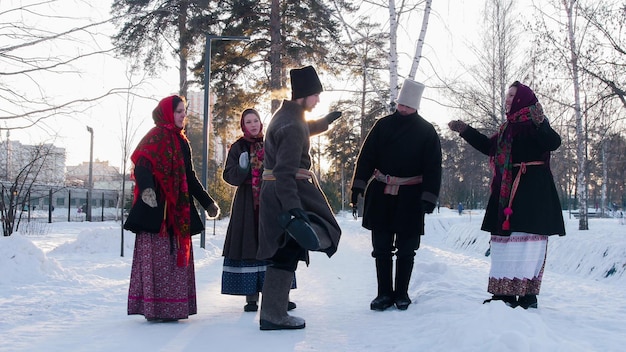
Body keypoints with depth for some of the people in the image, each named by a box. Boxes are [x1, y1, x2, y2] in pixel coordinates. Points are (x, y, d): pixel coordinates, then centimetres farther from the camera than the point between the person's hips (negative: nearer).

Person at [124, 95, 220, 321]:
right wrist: (146, 189, -40)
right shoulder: (156, 137, -6)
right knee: (158, 256, -7)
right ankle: (155, 308, -3)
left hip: (177, 210, 8)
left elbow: (189, 176, 25)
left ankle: (172, 307, 13)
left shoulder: (180, 140, 19)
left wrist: (207, 202, 25)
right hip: (157, 209, -8)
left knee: (176, 256, 8)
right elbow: (142, 166, -21)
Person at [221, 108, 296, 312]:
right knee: (249, 246, -4)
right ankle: (251, 297, 1)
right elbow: (229, 175, -2)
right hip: (247, 204, -2)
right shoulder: (238, 148, 5)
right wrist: (242, 169, -20)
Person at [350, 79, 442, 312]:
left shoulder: (426, 131, -1)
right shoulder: (383, 125, 4)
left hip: (410, 198, -2)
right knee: (381, 247, 6)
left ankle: (401, 293, 19)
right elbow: (366, 156, 5)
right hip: (381, 196, 2)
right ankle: (384, 293, 16)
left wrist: (428, 197, -11)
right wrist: (358, 185, -4)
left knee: (406, 249, 7)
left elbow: (433, 168, -3)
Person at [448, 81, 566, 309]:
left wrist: (540, 124, -39)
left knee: (527, 240, -10)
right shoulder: (509, 126, 18)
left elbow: (553, 143, -22)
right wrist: (465, 131, 27)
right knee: (505, 238, 9)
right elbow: (489, 146, 29)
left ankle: (528, 295, -8)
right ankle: (505, 293, 14)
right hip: (508, 190, 9)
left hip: (531, 191, -9)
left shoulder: (534, 123, -6)